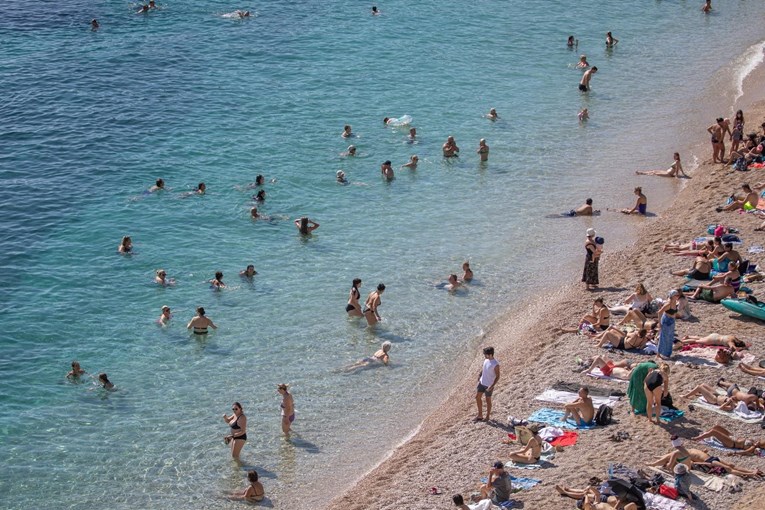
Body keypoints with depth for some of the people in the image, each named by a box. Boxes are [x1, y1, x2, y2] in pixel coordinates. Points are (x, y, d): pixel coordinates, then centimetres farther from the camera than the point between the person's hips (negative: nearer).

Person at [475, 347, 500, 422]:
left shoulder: (495, 364, -24)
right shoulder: (486, 360, -3)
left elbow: (497, 377, -19)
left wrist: (492, 386, -24)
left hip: (488, 385, -8)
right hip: (482, 382, 8)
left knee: (488, 400, 8)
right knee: (477, 397, 13)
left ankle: (487, 416, 26)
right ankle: (480, 415, 27)